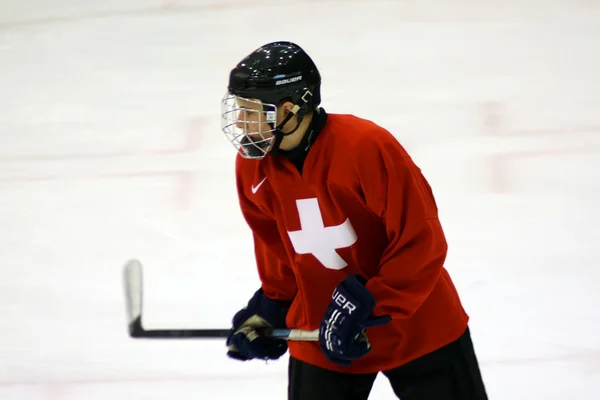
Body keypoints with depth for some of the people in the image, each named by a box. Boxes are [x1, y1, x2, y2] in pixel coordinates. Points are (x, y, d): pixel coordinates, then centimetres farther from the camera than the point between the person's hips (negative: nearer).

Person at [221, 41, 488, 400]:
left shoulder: (366, 147, -26)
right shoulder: (253, 168, -7)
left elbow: (423, 244, -22)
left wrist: (364, 308, -23)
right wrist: (269, 312, -1)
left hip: (415, 325, -4)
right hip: (318, 334, 4)